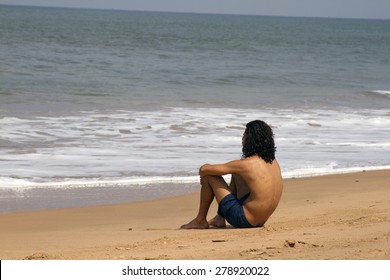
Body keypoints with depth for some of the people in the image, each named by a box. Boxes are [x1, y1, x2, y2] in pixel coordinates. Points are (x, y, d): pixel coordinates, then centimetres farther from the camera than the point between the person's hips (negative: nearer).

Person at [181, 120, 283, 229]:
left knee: (209, 176, -1)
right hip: (261, 220, 8)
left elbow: (203, 169, -11)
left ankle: (200, 220, 14)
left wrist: (203, 174, 12)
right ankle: (220, 217, 30)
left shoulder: (246, 164, -18)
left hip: (245, 221, -7)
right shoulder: (272, 162, 3)